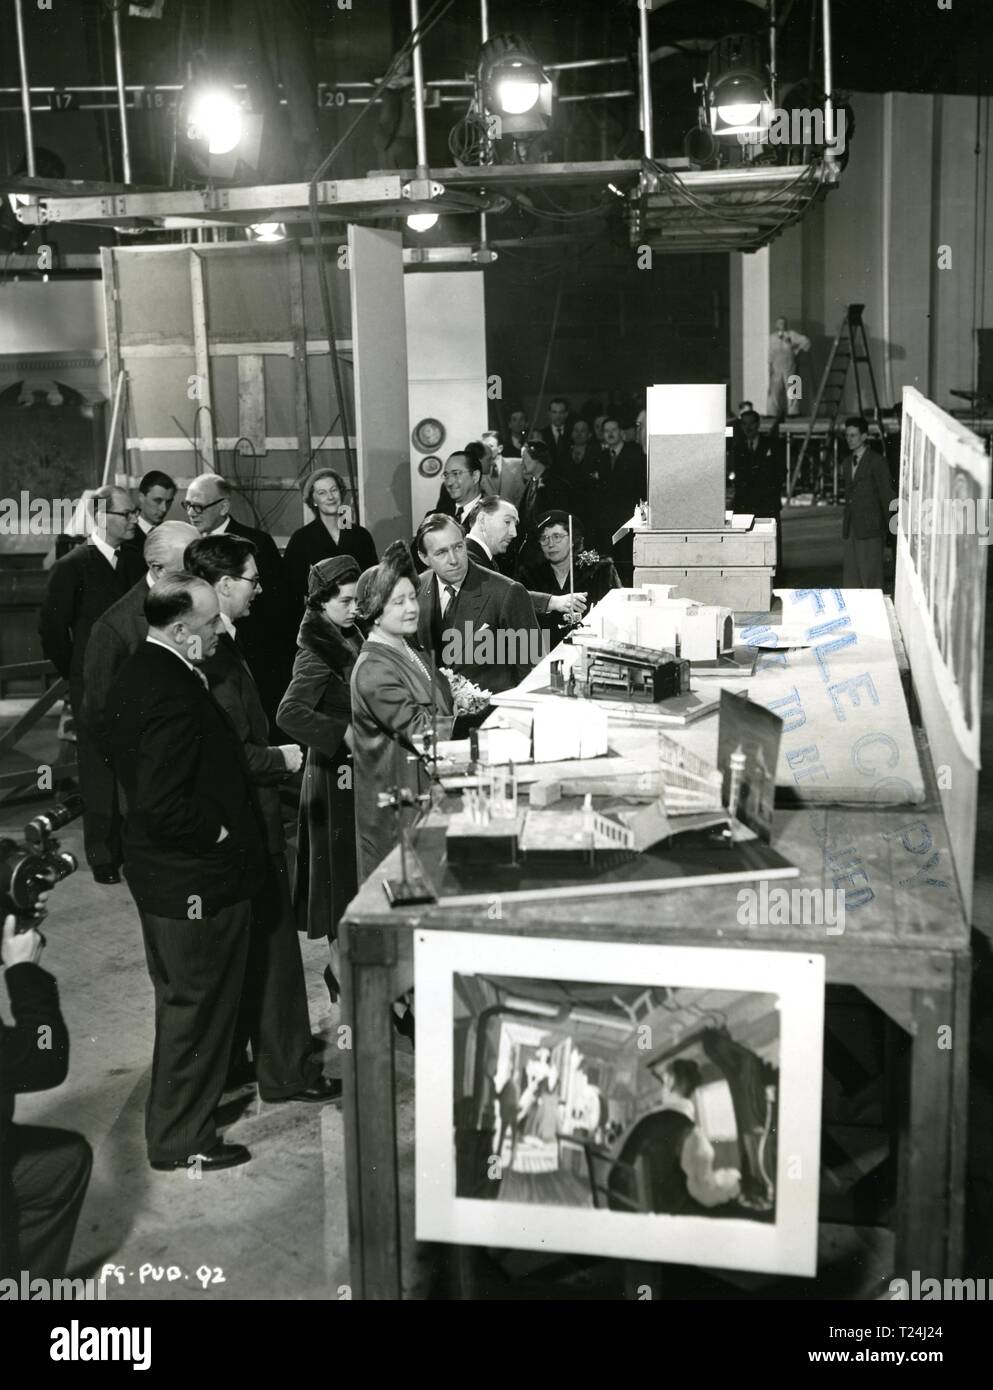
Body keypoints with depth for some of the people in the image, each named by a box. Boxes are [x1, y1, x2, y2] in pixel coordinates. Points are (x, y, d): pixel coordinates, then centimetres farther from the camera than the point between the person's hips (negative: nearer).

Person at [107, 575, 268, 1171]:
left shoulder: (136, 675, 5)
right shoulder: (174, 693, -27)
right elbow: (165, 805, -31)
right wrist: (219, 831, -15)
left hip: (159, 872, 10)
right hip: (196, 876, -10)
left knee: (182, 999, 24)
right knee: (198, 1005, 5)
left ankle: (176, 1120, 40)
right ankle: (182, 1138, 19)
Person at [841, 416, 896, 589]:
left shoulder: (877, 461, -7)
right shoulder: (848, 462, 16)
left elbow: (887, 495, -7)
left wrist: (890, 527, -6)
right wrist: (845, 526, 16)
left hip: (870, 528, -7)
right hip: (852, 528, 7)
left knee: (870, 574, -5)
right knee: (850, 574, 5)